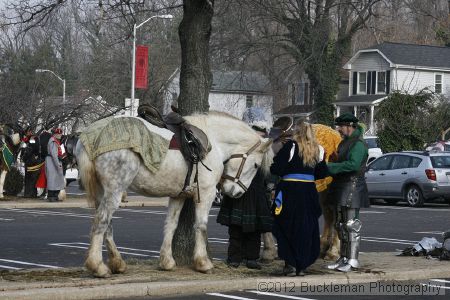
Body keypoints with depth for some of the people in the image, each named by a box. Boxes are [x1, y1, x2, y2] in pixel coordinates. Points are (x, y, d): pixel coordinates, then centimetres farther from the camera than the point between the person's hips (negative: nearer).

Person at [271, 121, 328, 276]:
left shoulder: (291, 146, -8)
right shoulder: (317, 150, 7)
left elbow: (277, 168, -12)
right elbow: (322, 173, 12)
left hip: (290, 191, -4)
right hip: (309, 191, 4)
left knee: (286, 228, 6)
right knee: (306, 229, 11)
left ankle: (290, 264, 1)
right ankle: (301, 266, 13)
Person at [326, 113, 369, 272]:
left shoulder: (358, 144, -14)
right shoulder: (345, 143, 18)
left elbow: (353, 164, -27)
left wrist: (330, 167, -22)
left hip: (353, 187, -10)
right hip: (342, 188, 11)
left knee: (352, 224, -10)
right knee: (341, 225, 14)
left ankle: (353, 260, -10)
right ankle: (344, 258, 21)